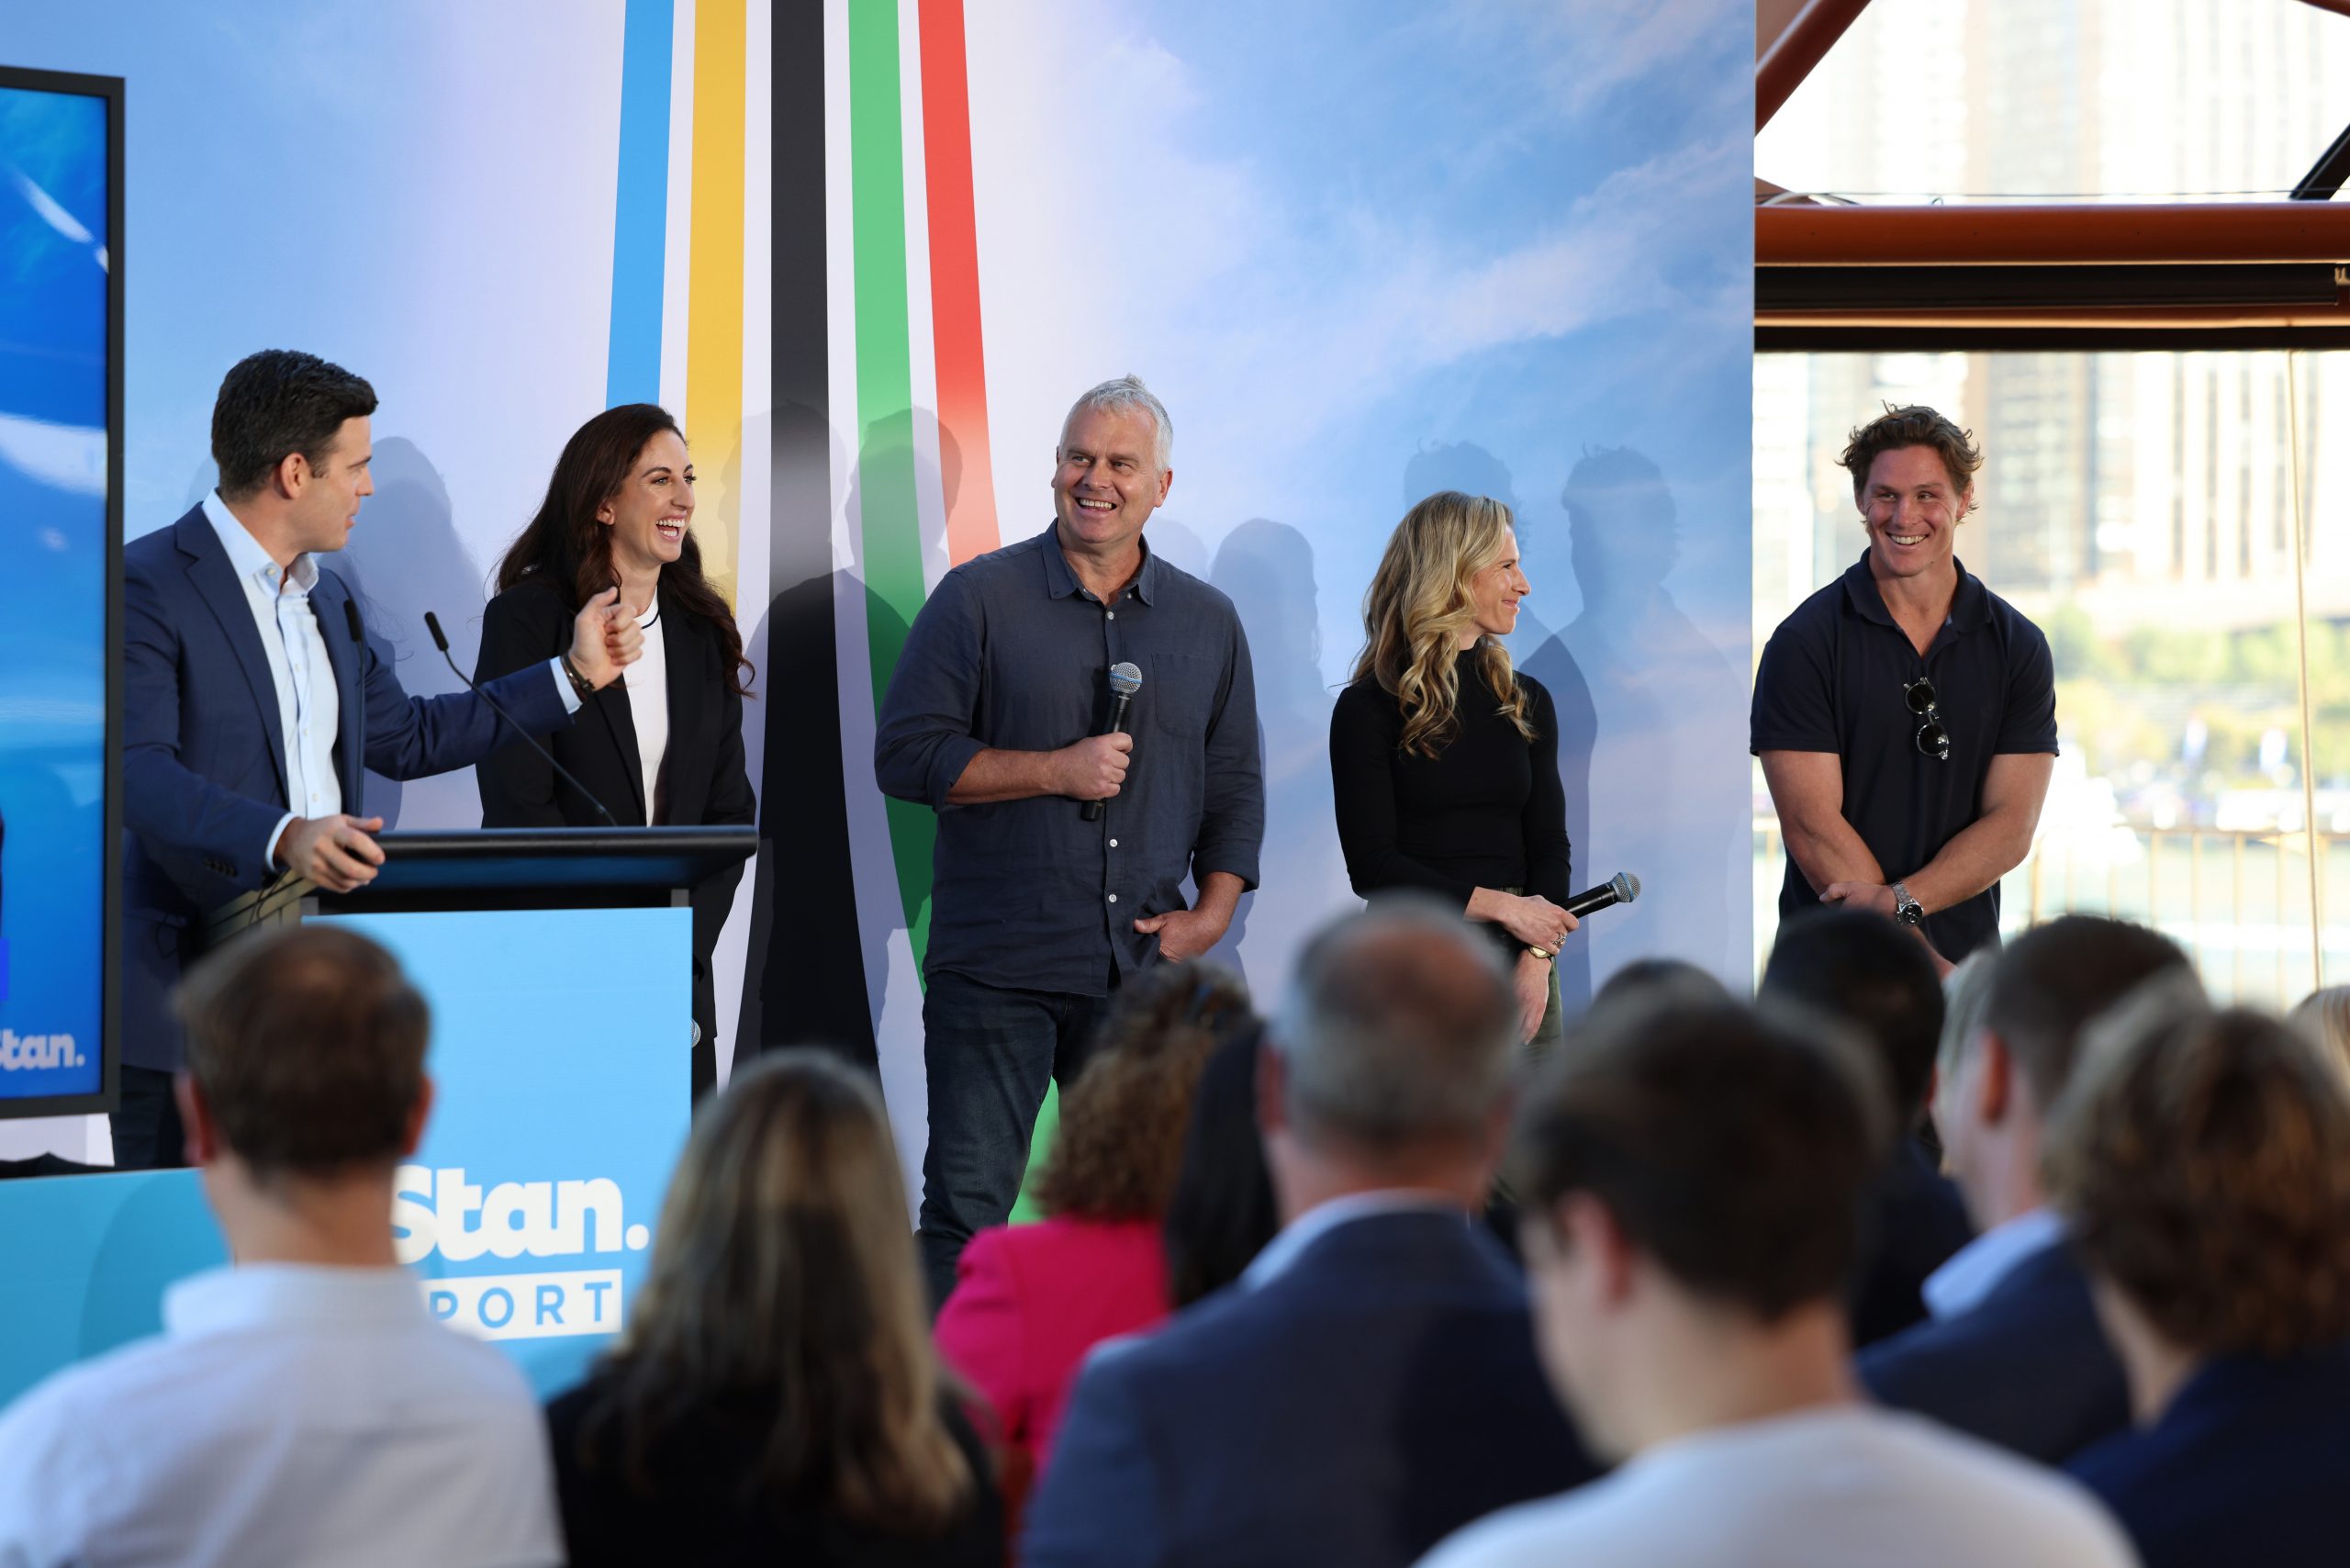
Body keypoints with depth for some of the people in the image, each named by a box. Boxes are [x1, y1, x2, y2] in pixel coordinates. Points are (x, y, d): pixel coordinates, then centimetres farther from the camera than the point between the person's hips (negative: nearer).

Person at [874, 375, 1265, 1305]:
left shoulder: (1208, 623, 12)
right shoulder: (979, 600, 1)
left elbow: (1235, 784, 17)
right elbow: (906, 755, -4)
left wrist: (1214, 909, 2)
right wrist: (1054, 771, -13)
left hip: (1146, 973, 4)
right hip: (995, 970, -4)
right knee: (966, 1210, -7)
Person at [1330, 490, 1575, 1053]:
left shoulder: (1527, 703, 13)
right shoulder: (1368, 710, -2)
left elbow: (1549, 844, 8)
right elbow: (1372, 865, -8)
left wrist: (1538, 956, -9)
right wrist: (1500, 905, -14)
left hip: (1518, 971, 4)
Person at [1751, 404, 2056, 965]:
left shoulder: (2017, 646, 6)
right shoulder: (1803, 642, -3)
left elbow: (2011, 825, 1)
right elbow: (1812, 828, -9)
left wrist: (1900, 900, -16)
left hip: (1968, 957, 2)